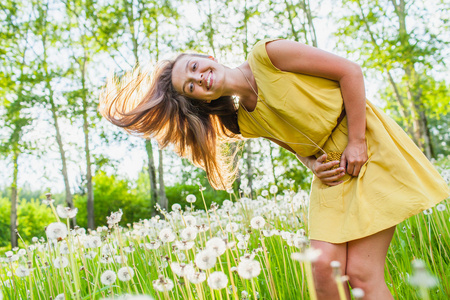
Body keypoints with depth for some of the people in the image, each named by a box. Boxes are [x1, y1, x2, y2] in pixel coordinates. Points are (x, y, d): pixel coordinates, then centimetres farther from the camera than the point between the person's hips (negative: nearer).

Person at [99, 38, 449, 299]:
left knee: (361, 272, -11)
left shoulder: (267, 54, -15)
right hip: (333, 173, 5)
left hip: (369, 146, -5)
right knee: (325, 267, -7)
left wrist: (355, 141, -15)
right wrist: (315, 165, -8)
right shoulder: (246, 123, 1)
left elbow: (350, 70, -13)